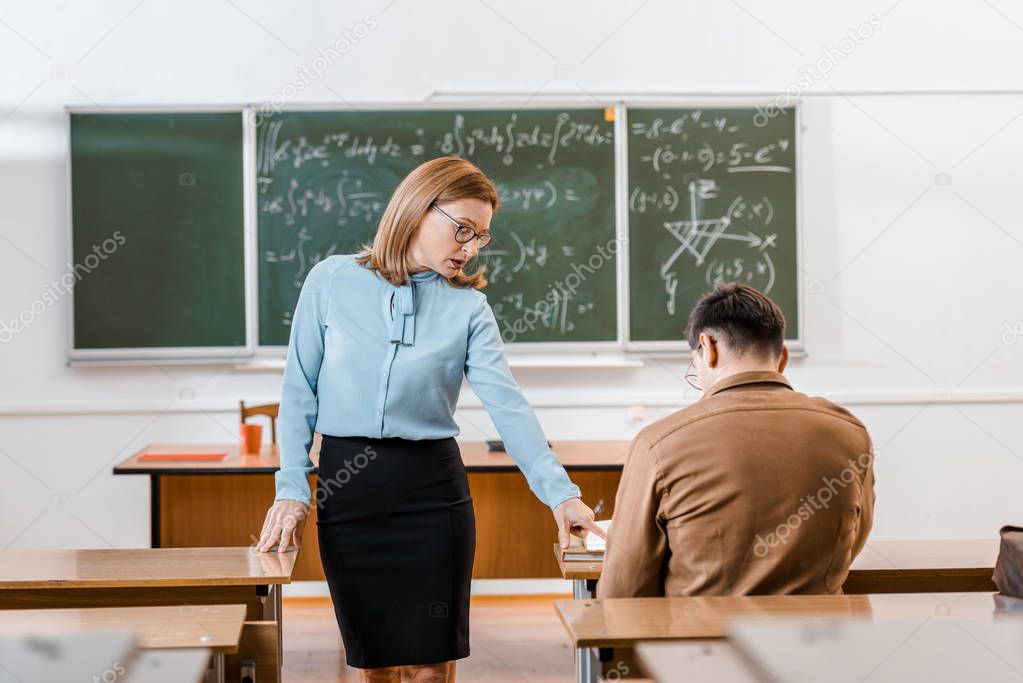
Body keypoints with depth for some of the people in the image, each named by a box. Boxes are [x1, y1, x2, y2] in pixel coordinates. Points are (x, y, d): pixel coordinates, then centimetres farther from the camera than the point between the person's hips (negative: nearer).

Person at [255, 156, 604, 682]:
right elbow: (299, 393, 2)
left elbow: (508, 406, -10)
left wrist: (560, 492, -21)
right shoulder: (332, 281, -1)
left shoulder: (468, 307, 1)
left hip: (432, 489, 0)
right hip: (346, 488, 0)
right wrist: (292, 490, -5)